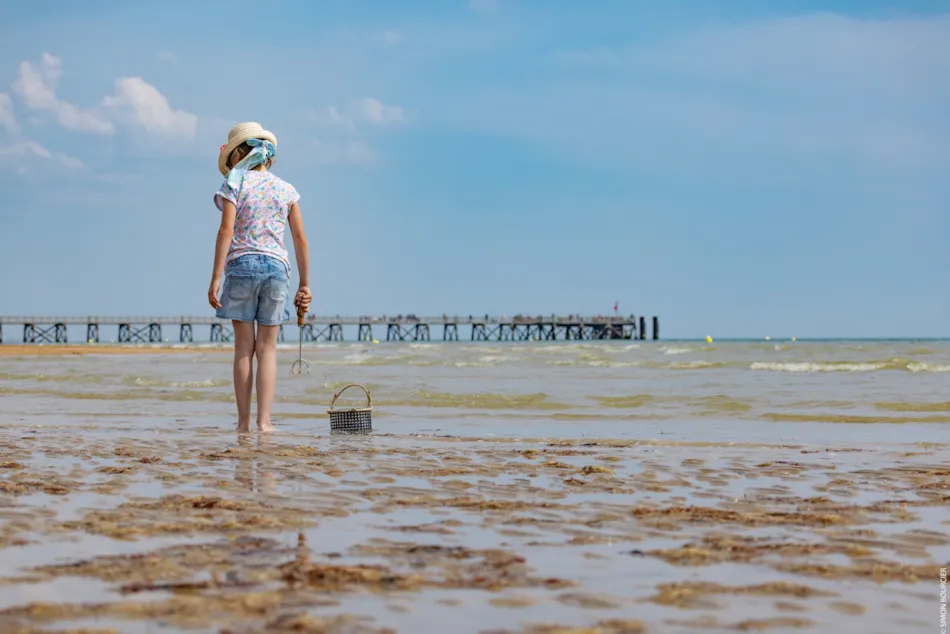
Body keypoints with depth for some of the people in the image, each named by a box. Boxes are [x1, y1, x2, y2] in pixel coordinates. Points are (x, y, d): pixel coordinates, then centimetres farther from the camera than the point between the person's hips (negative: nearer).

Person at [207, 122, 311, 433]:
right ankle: (264, 420, -1)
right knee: (267, 348, 4)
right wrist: (305, 284, 12)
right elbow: (300, 239, 7)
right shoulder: (286, 190, 9)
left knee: (244, 347, 4)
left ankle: (244, 421, 4)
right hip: (276, 267, 2)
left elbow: (226, 230, -9)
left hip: (241, 265, -2)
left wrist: (215, 278, -10)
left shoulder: (234, 183, 0)